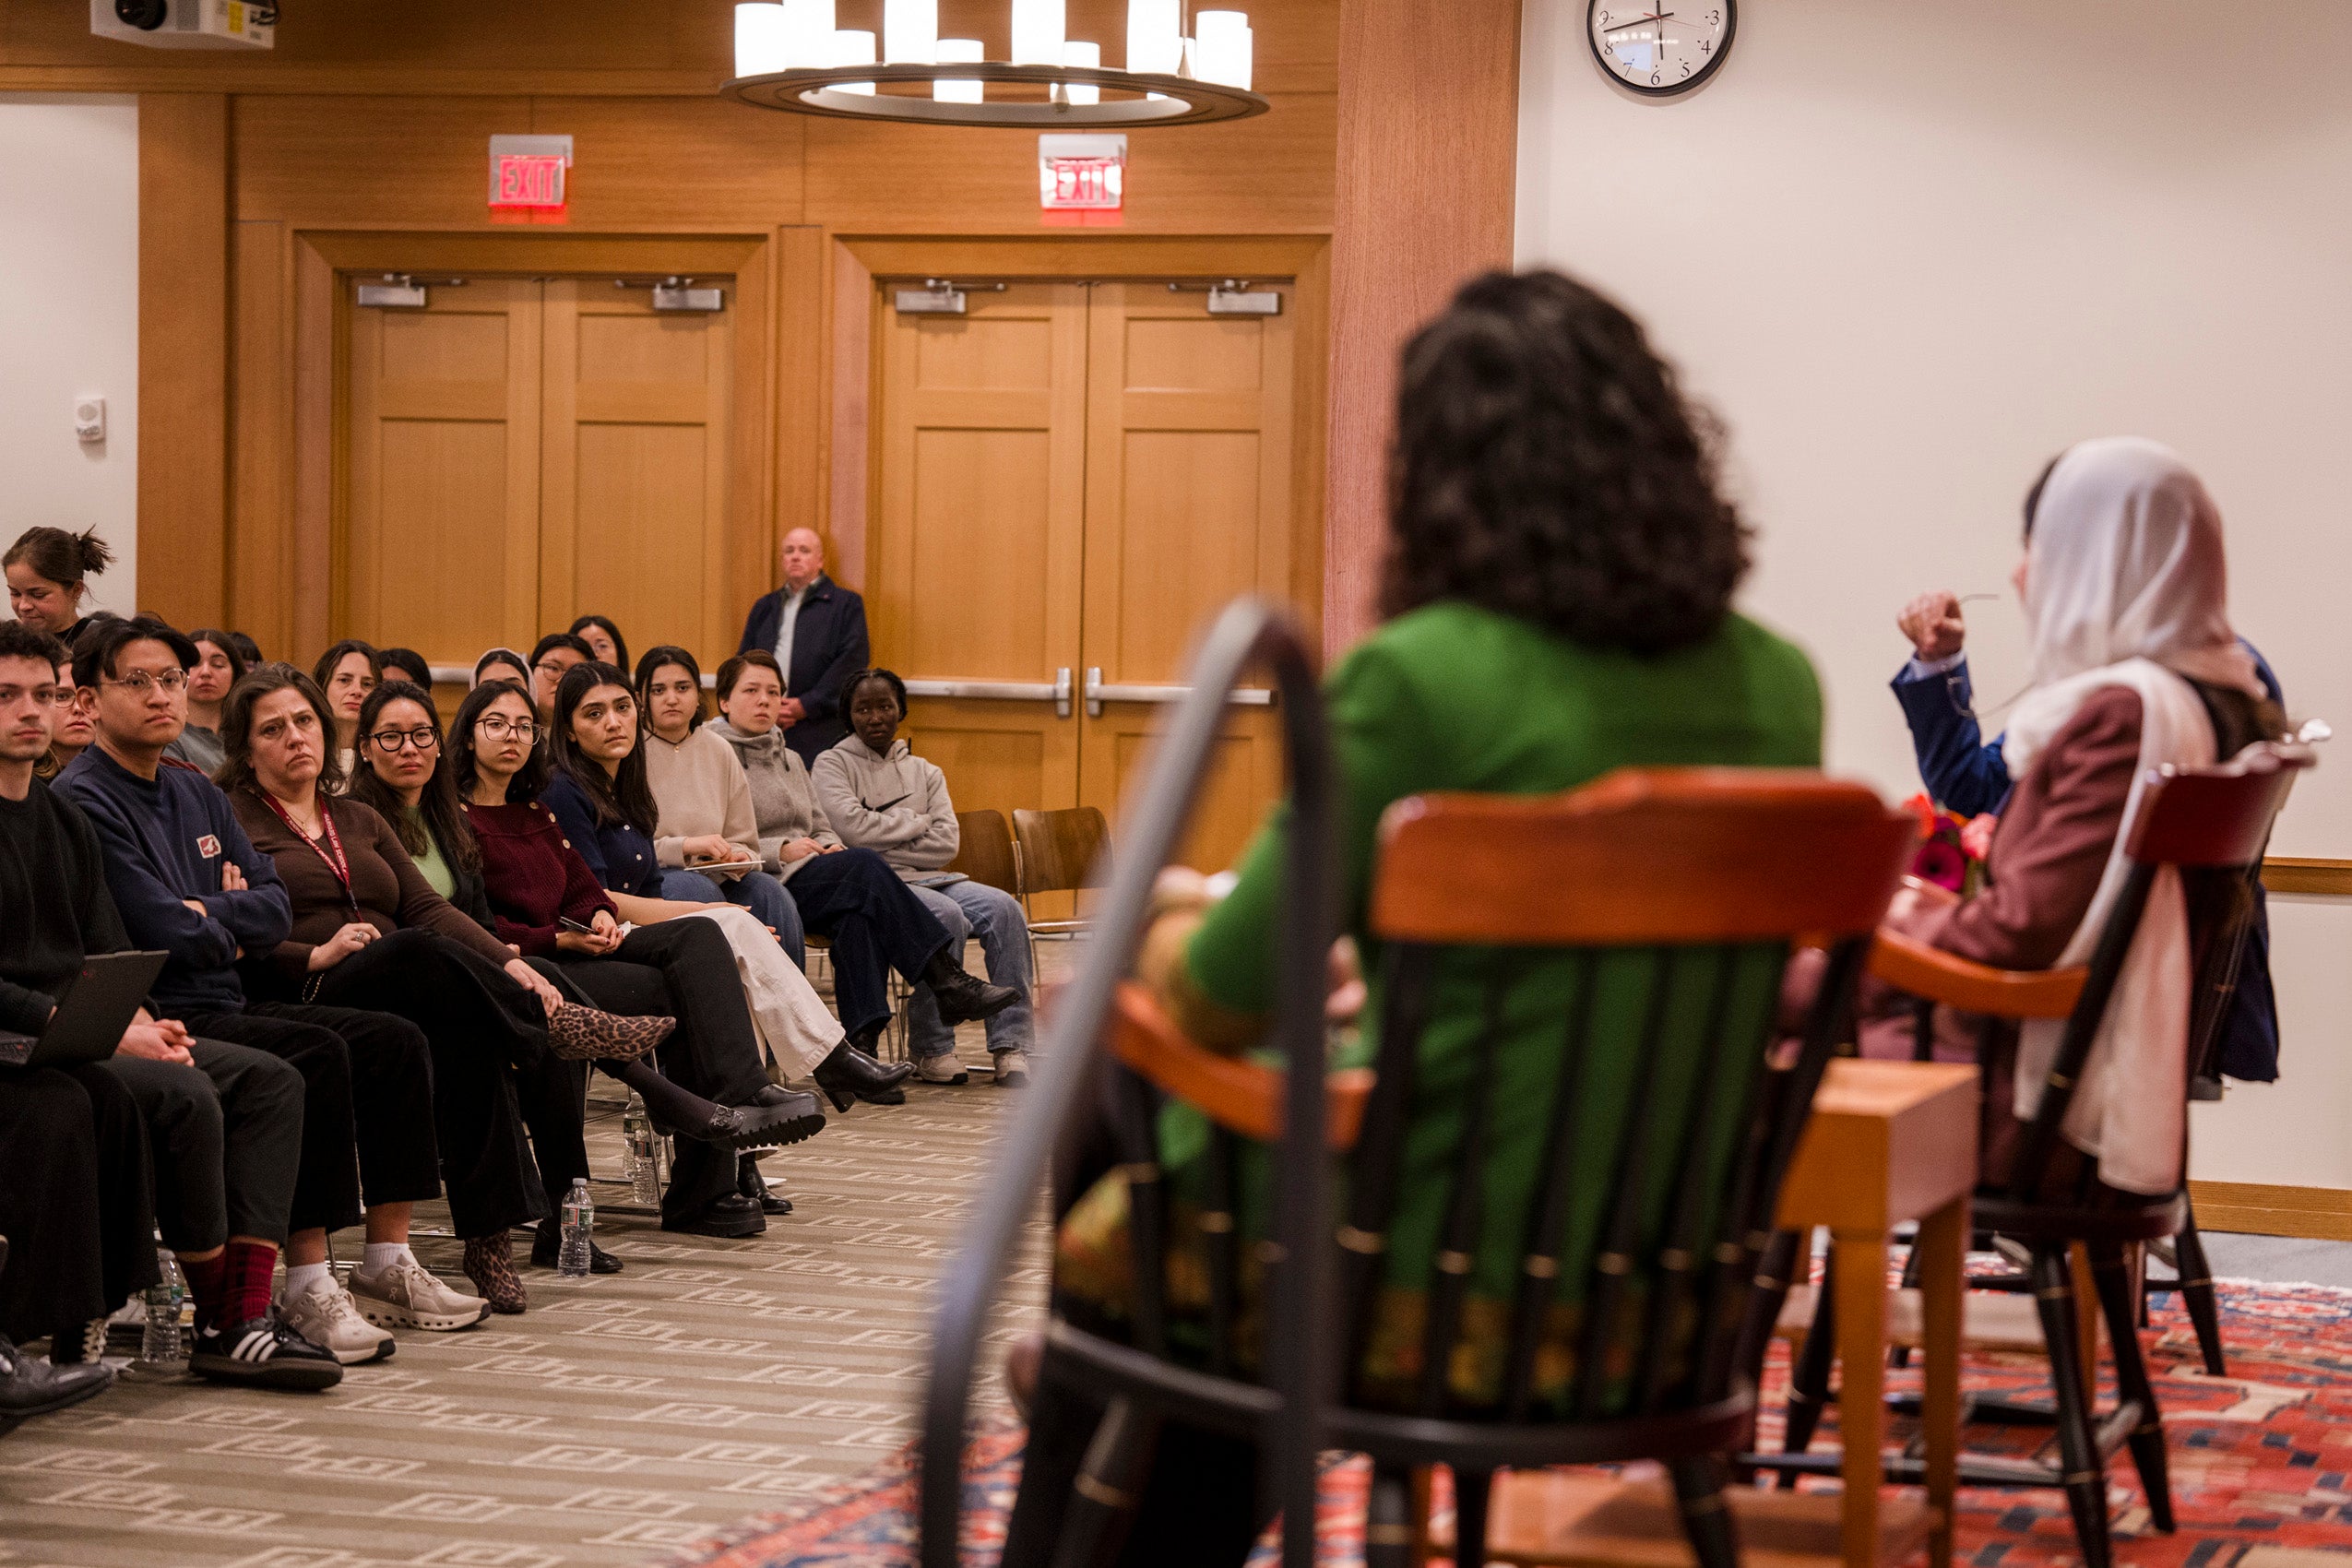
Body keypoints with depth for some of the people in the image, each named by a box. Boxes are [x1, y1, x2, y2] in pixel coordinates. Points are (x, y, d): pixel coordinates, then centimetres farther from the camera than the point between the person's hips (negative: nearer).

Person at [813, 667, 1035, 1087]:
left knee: (1002, 907, -22)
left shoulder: (924, 772, 20)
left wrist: (884, 841, -6)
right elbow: (854, 828, -11)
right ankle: (930, 1049, -24)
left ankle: (1010, 1047, -26)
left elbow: (947, 844, 5)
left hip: (928, 878, 5)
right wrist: (916, 823, 0)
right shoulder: (833, 765, 7)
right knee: (946, 916, -34)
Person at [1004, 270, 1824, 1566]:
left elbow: (1221, 1004, -10)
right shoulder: (1778, 685, 0)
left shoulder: (1419, 677, -19)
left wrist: (1159, 924, 12)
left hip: (1452, 1280, -6)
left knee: (1113, 1167, 24)